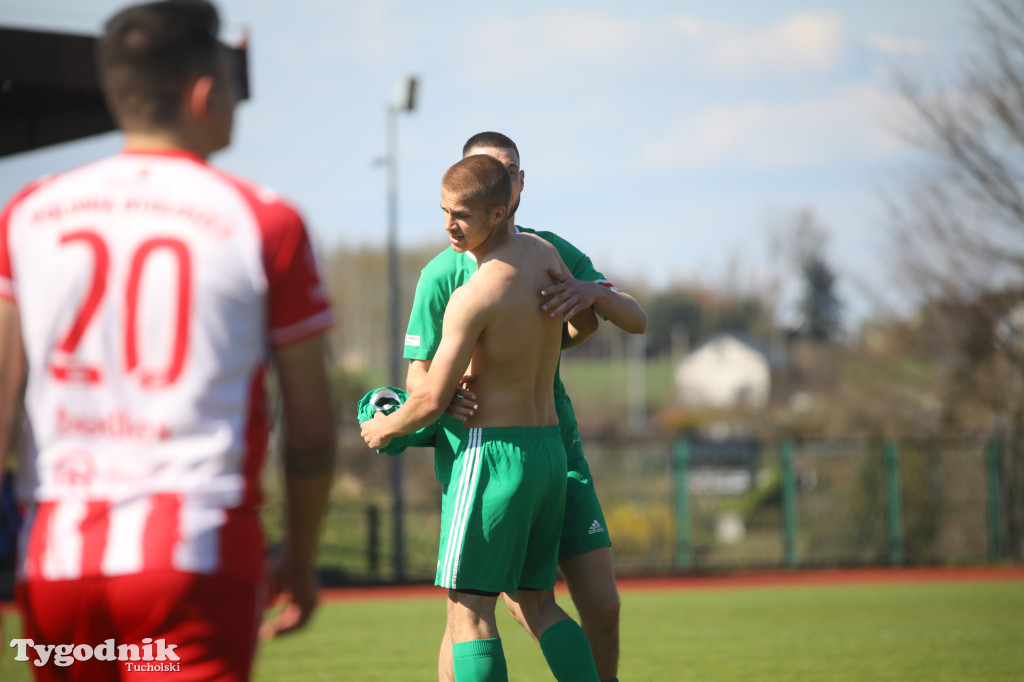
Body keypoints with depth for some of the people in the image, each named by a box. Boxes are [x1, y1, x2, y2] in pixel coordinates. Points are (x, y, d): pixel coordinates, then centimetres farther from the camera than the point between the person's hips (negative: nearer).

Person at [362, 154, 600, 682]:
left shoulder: (473, 297, -18)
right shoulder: (544, 253, 5)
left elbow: (433, 400, -14)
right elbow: (586, 322, 25)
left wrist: (384, 428, 6)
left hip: (493, 452, -8)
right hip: (550, 446, 8)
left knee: (469, 609, -3)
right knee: (535, 602, 15)